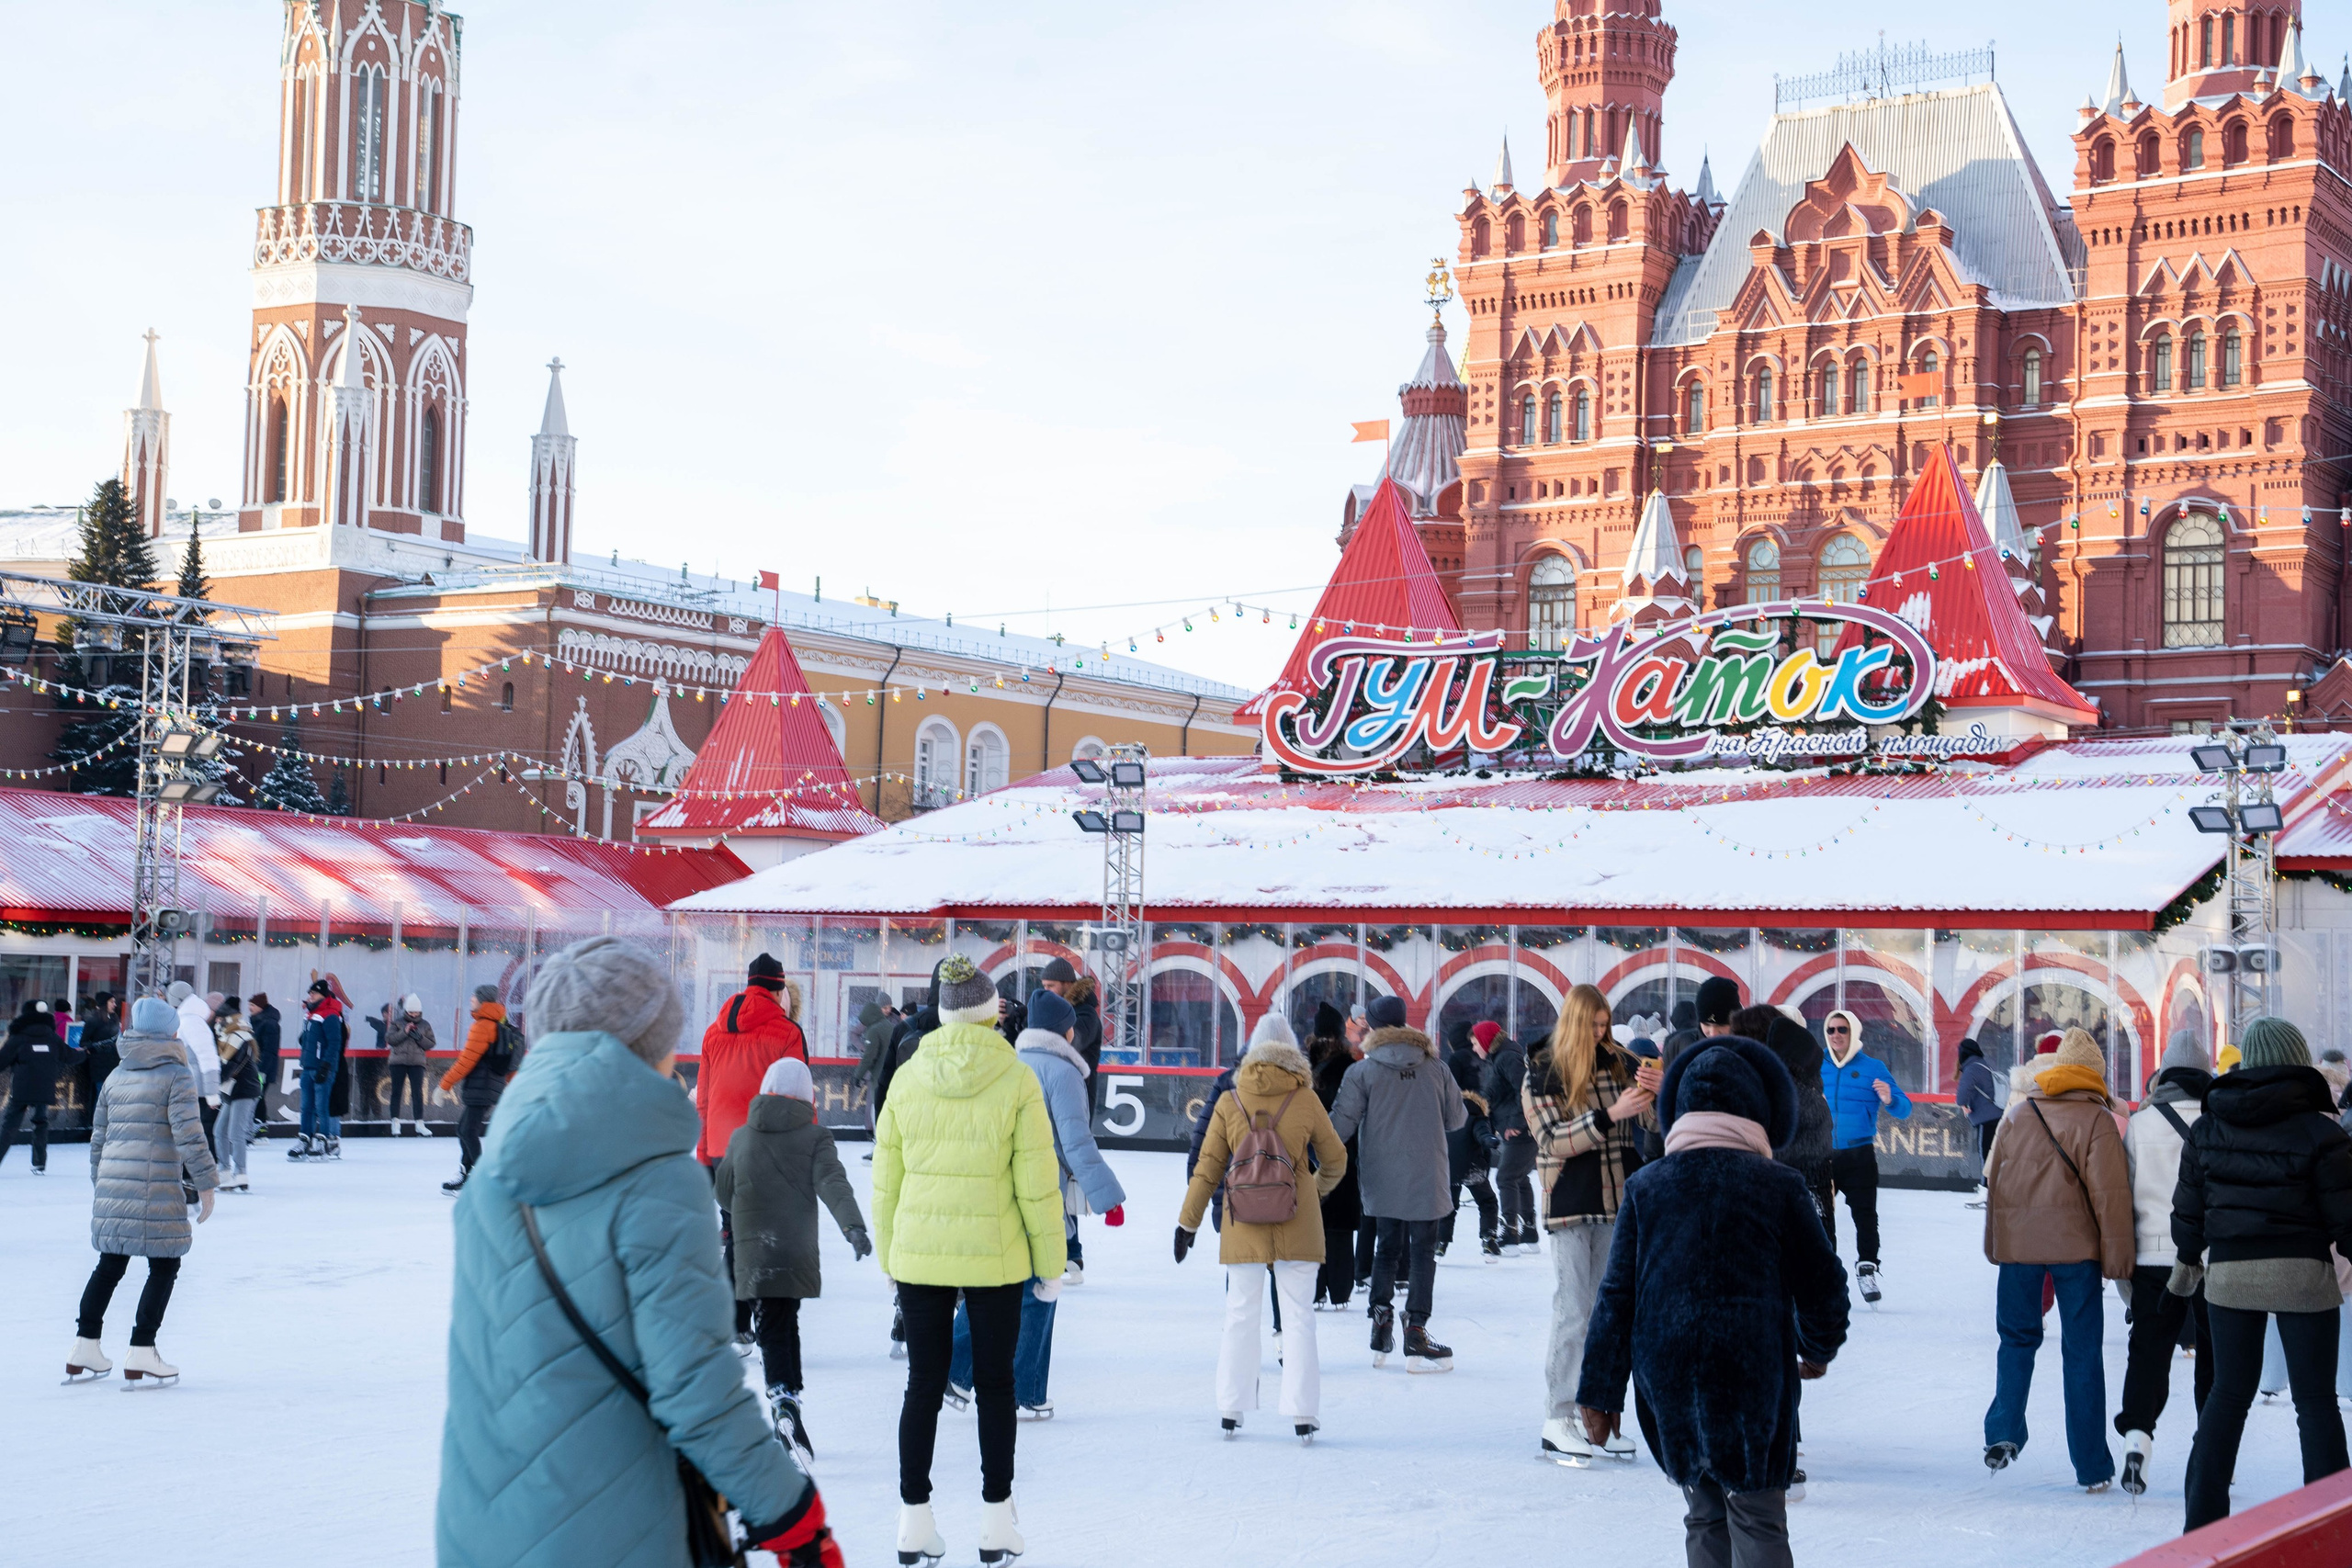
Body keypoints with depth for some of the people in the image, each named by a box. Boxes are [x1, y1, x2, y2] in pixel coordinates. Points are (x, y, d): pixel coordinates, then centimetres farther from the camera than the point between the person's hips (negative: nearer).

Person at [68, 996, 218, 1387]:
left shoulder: (116, 1077, 14)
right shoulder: (176, 1075, -6)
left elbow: (98, 1138, 17)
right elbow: (189, 1135, -13)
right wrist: (206, 1184, -7)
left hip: (111, 1190, 6)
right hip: (156, 1193, -6)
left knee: (110, 1264, 17)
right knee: (164, 1267, 4)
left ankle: (84, 1348, 20)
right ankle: (141, 1354, 1)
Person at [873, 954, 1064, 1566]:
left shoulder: (908, 1078, -2)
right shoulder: (1017, 1083, -9)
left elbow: (886, 1179, 4)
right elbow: (1037, 1184, -7)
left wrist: (889, 1257, 14)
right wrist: (1050, 1263, 3)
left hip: (919, 1255, 2)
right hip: (994, 1256, -2)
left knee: (923, 1385, 10)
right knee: (994, 1385, 10)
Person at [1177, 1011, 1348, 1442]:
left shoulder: (1230, 1101, -1)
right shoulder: (1306, 1100, -3)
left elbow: (1208, 1166, 2)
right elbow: (1335, 1160, 8)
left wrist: (1188, 1222, 10)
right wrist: (1320, 1189, 30)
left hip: (1243, 1226, 1)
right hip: (1297, 1226, -1)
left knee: (1240, 1313, 10)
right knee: (1299, 1316, 4)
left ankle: (1230, 1409, 12)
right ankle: (1302, 1414, 2)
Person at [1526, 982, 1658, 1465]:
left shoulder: (1618, 1061, 6)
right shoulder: (1543, 1072, -4)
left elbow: (1653, 1124, 9)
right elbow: (1552, 1139, -13)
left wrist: (1655, 1093, -13)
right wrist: (1610, 1115, -23)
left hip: (1620, 1202, 4)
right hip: (1571, 1205, -4)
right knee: (1572, 1311, -5)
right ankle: (1557, 1420, -1)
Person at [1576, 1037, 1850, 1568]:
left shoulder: (1645, 1187, 3)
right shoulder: (1779, 1187, -3)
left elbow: (1617, 1295, 2)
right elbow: (1823, 1281, 3)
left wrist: (1600, 1391, 7)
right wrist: (1818, 1349, 24)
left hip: (1667, 1381, 3)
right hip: (1753, 1380, -2)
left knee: (1703, 1516, 15)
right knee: (1758, 1521, 2)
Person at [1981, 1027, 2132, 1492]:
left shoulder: (2019, 1115, 9)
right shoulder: (2096, 1119, -5)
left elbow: (1995, 1181, 14)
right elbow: (2110, 1192, -8)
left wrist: (1995, 1245, 22)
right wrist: (2117, 1258, -3)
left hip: (2018, 1244, 3)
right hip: (2074, 1246, -3)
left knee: (2018, 1339, 18)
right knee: (2082, 1353, 4)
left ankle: (2003, 1432, 0)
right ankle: (2092, 1469, 6)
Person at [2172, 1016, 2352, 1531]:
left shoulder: (2207, 1128, 2)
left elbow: (2189, 1207, 9)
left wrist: (2188, 1257, 24)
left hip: (2229, 1272, 3)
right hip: (2302, 1275, -3)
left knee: (2228, 1391, 12)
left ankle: (2203, 1516, 12)